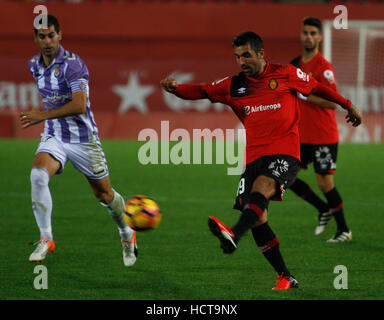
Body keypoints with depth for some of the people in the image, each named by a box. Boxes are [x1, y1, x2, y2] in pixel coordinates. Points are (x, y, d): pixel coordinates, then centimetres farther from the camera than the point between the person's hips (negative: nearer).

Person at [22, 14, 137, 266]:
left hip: (83, 138, -5)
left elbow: (79, 105, -29)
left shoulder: (72, 64, -19)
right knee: (38, 174, -26)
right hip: (54, 137, 5)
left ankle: (127, 234, 37)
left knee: (104, 195, 8)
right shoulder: (34, 65, 4)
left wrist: (44, 115, -28)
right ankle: (46, 239, -21)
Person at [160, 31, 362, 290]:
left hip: (285, 154, -5)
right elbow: (201, 92, 7)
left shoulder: (286, 74, 5)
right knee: (257, 220, -4)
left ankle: (233, 236, -57)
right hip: (254, 157, 5)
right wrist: (176, 88, -13)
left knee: (262, 187, -32)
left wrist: (347, 105, 26)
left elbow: (317, 87, 18)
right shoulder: (234, 86, 12)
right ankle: (286, 278, 7)